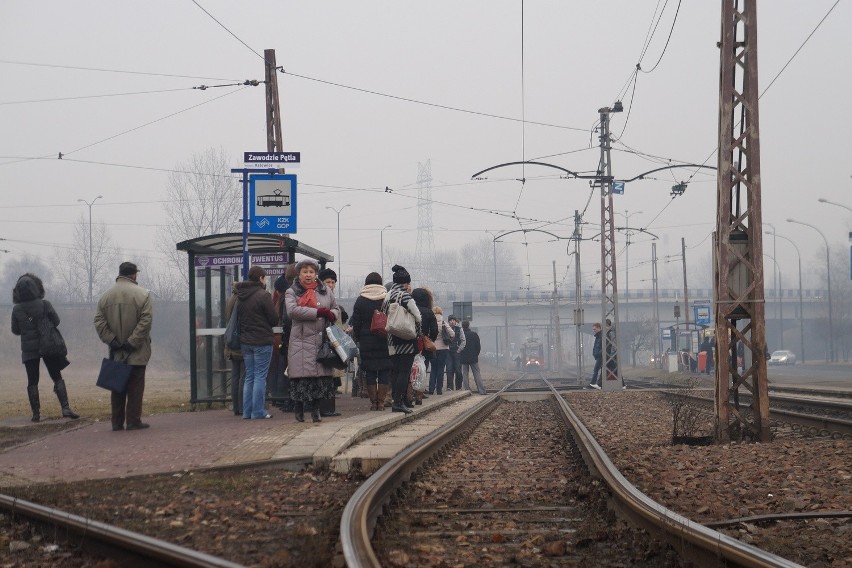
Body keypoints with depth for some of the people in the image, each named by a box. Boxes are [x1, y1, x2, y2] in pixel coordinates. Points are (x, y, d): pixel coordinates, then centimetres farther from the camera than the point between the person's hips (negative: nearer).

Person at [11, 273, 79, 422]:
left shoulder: (17, 310, -6)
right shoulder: (44, 304, -10)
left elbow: (15, 330, 3)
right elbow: (56, 321, -2)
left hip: (28, 349, 1)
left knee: (32, 382, 8)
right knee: (57, 378, 6)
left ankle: (36, 413, 6)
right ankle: (65, 408, -5)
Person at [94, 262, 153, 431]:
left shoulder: (106, 295, 6)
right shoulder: (142, 294, -7)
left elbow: (99, 321, 1)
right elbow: (146, 320, -16)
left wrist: (112, 341, -3)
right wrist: (132, 342, -14)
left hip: (116, 353, 4)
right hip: (137, 353, -4)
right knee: (135, 387, 1)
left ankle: (117, 422, 11)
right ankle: (133, 421, -1)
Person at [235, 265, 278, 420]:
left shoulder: (240, 297, 8)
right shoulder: (263, 295, -12)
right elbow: (274, 319, -10)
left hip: (245, 341, 6)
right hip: (262, 341, -6)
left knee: (249, 377, 12)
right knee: (260, 377, -2)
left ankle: (247, 411, 11)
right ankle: (258, 412, -3)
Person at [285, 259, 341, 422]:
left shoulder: (325, 290, 16)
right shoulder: (292, 292, 4)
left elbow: (336, 309, 21)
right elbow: (292, 310, -14)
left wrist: (331, 314, -5)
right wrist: (318, 312, -15)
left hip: (322, 340, 3)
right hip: (301, 340, -3)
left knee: (322, 374, 1)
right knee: (302, 376, -5)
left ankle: (316, 409, 10)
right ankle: (298, 409, 7)